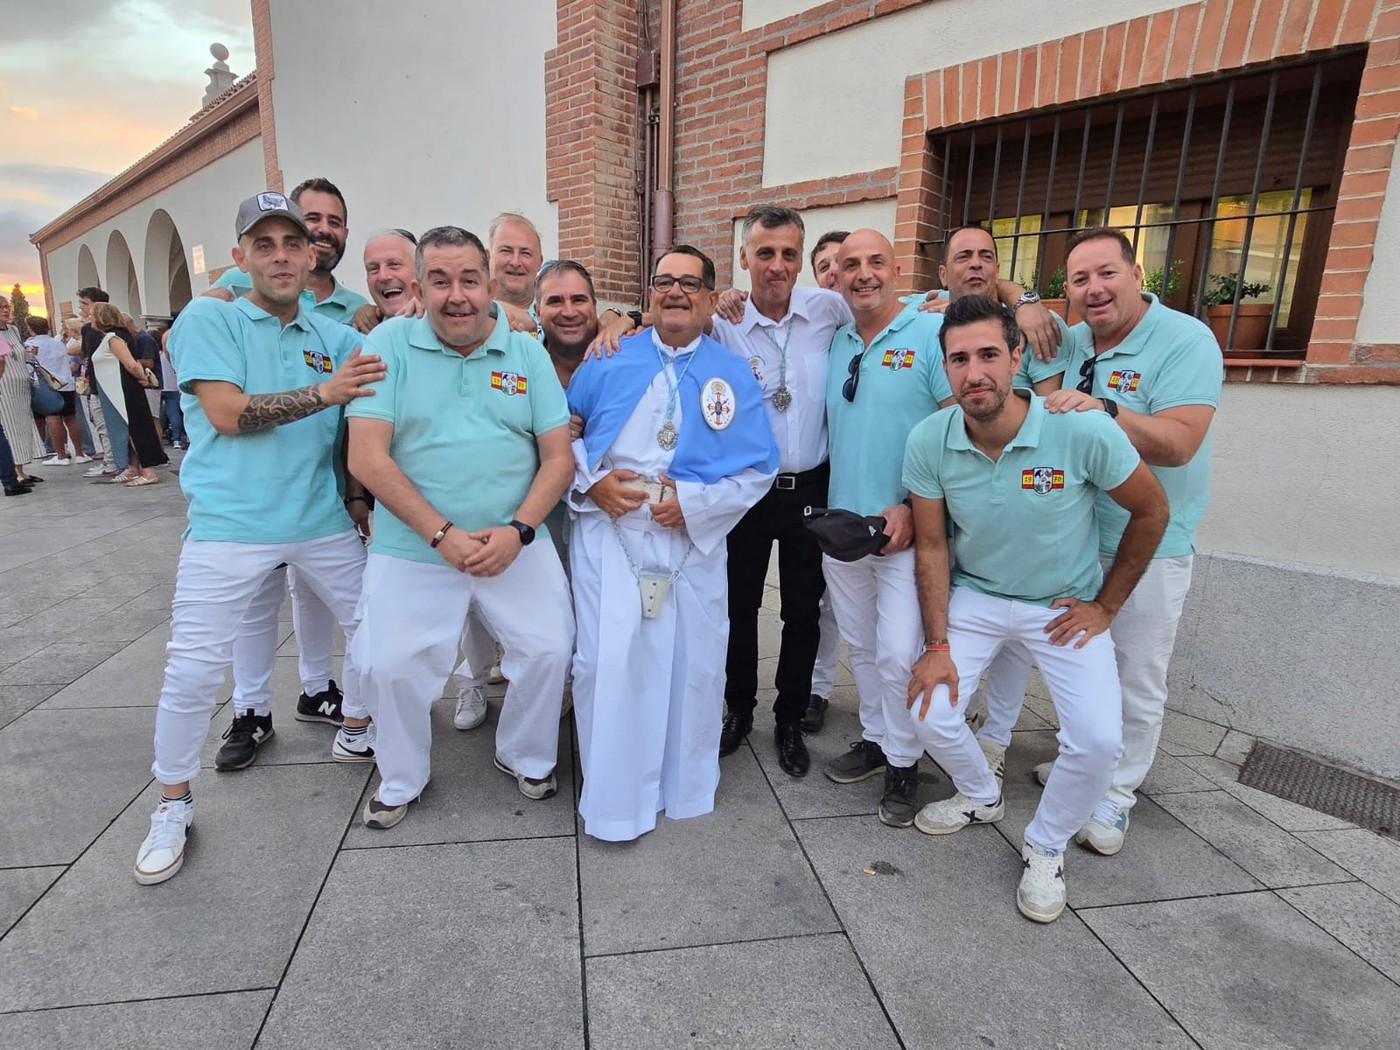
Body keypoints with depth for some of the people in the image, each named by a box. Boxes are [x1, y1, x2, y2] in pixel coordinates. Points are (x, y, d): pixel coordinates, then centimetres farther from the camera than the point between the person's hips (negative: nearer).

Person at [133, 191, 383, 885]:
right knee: (191, 670, 0)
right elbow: (226, 413, -14)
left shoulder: (329, 334, 12)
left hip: (322, 519, 5)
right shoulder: (209, 318, -2)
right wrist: (325, 391, -20)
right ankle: (173, 803, 23)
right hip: (230, 524, -4)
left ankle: (356, 726, 38)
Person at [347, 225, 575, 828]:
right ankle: (400, 781, 28)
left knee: (550, 647, -1)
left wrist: (517, 531, -14)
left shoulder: (528, 354, 4)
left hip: (516, 545, 2)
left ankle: (526, 758, 28)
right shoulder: (390, 344, -3)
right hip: (412, 550, -1)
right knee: (388, 666, -3)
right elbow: (367, 458, -10)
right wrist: (442, 534, -17)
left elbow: (559, 456, 0)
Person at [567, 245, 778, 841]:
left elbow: (759, 470, 2)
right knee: (608, 664, -2)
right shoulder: (609, 361, 7)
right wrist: (590, 481, -8)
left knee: (693, 665, 9)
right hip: (608, 535, 0)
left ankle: (683, 786, 34)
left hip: (693, 541, 1)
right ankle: (613, 797, 20)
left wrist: (693, 501, -12)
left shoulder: (734, 376, 6)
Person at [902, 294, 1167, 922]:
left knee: (1097, 740, -16)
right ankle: (981, 797, 27)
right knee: (930, 713, -9)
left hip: (1064, 605, -1)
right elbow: (930, 547, -9)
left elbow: (1151, 511, -7)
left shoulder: (1083, 430, -24)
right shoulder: (928, 441, -17)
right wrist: (937, 645, -11)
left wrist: (1105, 606, -4)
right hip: (973, 596, 2)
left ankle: (1046, 846, 16)